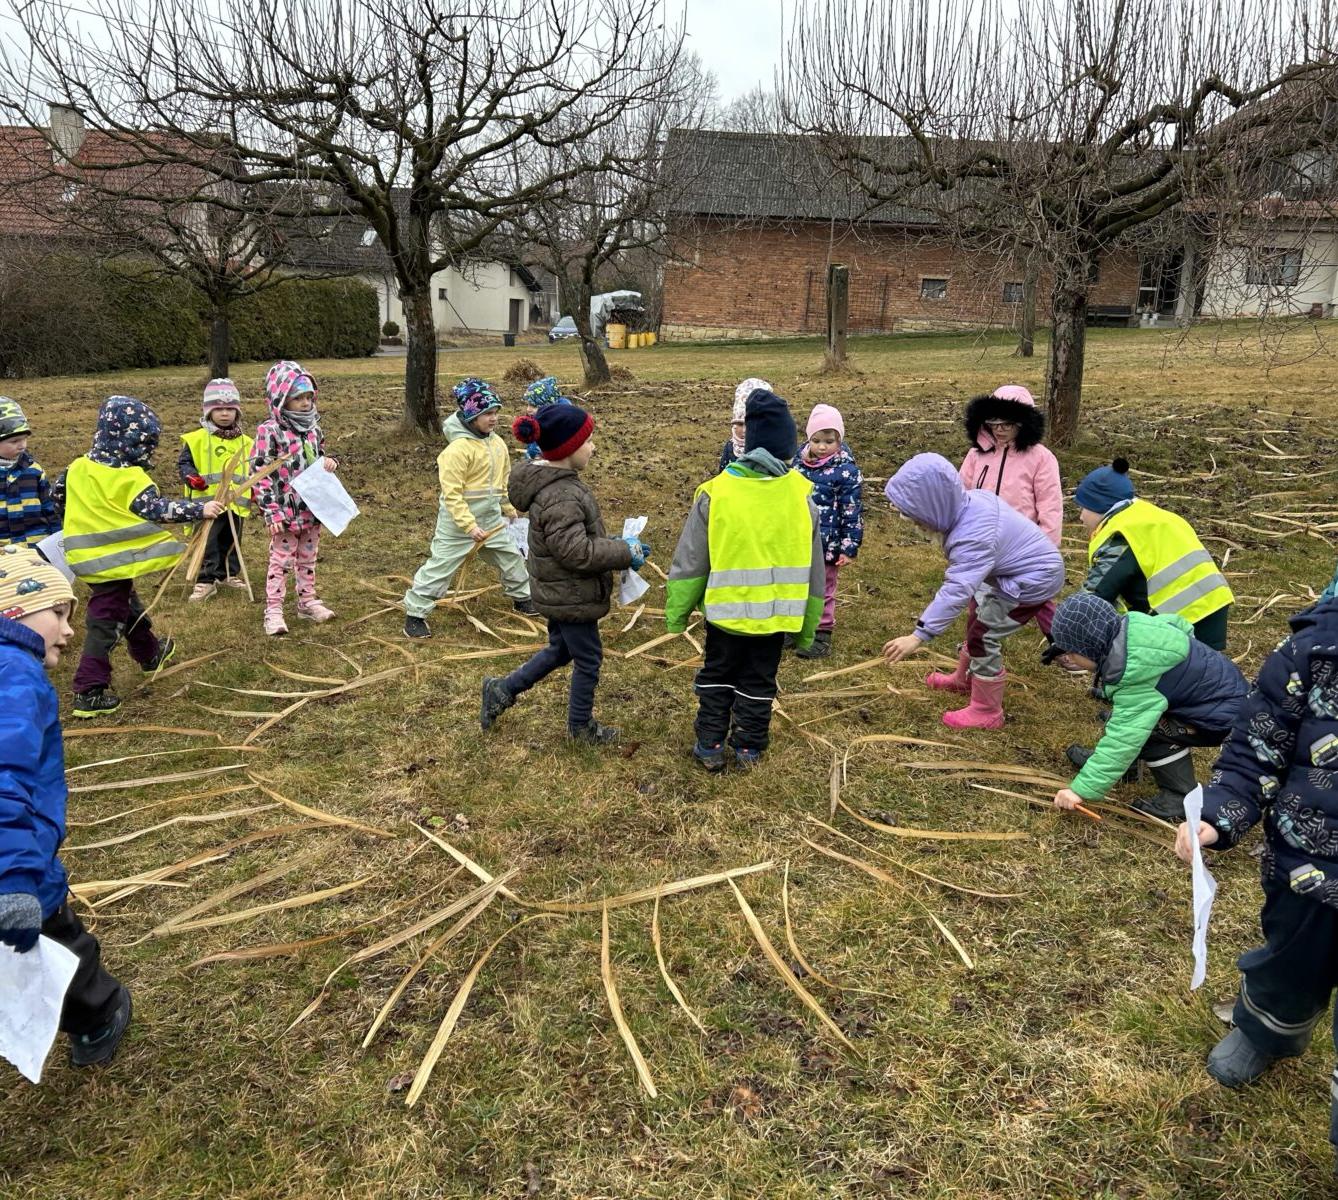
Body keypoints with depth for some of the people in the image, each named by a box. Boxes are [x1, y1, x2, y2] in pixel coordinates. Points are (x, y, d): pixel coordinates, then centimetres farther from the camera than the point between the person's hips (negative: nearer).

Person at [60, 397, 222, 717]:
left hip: (90, 556, 8)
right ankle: (90, 693, -2)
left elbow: (59, 489, 18)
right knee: (106, 623, -3)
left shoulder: (78, 467, 3)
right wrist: (199, 509, -18)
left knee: (128, 606, 27)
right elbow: (156, 509, -22)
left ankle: (150, 654, 48)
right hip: (114, 561, -8)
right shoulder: (129, 478, -21)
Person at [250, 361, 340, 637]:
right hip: (285, 512, -6)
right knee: (281, 561, 2)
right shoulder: (269, 431, -14)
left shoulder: (314, 429, 6)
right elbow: (259, 474, -14)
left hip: (312, 510, 6)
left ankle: (307, 602, 31)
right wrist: (271, 510, -18)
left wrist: (330, 462, -5)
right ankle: (273, 611, 10)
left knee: (308, 559, 17)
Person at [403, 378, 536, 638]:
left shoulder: (498, 444, 3)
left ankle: (522, 598, 40)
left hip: (491, 519, 7)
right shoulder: (458, 448, -22)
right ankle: (414, 614, 11)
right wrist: (469, 526, -26)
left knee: (511, 557, 17)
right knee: (441, 566, -1)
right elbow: (452, 494, -23)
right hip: (458, 522, -7)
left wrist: (509, 510, 23)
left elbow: (503, 482, 17)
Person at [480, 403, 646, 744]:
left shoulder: (554, 479, 3)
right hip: (571, 597, -10)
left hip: (558, 591, 10)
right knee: (588, 660, 11)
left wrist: (616, 544, 6)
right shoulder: (561, 497, -29)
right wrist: (625, 552, -21)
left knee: (561, 650, 27)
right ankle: (581, 726, 31)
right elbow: (577, 552, -30)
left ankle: (502, 691, 34)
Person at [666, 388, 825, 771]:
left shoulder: (715, 492, -12)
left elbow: (690, 561, -7)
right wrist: (807, 627, 13)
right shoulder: (802, 494, -7)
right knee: (758, 682, 17)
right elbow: (812, 567, 2)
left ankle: (710, 746, 22)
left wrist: (676, 613, 5)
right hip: (777, 613, 1)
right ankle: (749, 747, 26)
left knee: (717, 677, 18)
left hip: (726, 610, -1)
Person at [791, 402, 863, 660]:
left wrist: (849, 548, -13)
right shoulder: (799, 460, 1)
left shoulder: (846, 471, -15)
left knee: (822, 590, 9)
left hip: (826, 544, -5)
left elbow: (853, 512, -12)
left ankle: (821, 635, 23)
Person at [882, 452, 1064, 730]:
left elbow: (956, 590, -44)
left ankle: (987, 712, 5)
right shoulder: (967, 502, -11)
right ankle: (965, 678, 44)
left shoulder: (973, 538, -37)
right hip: (1017, 566, 10)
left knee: (984, 636, -8)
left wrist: (918, 636, -46)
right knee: (977, 621, 23)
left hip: (1034, 578, -10)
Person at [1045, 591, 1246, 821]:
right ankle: (1104, 762, 18)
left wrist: (1082, 789, -34)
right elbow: (1177, 622, 9)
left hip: (1224, 716, -10)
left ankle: (1181, 798, -9)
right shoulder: (1130, 628, -10)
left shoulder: (1135, 673, -35)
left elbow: (1124, 738, -37)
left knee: (1135, 724, -23)